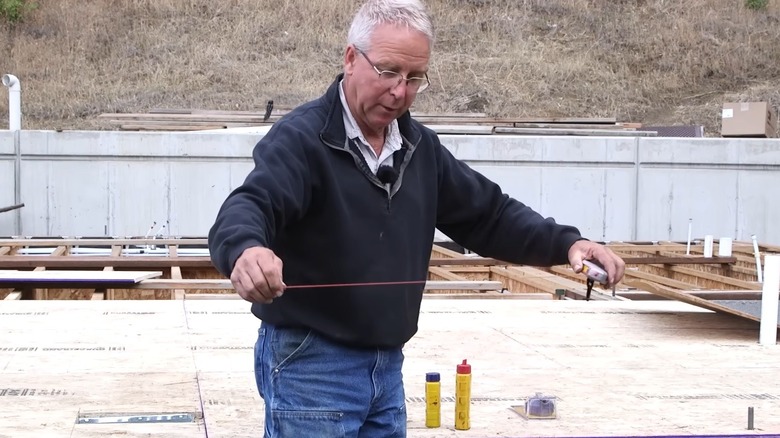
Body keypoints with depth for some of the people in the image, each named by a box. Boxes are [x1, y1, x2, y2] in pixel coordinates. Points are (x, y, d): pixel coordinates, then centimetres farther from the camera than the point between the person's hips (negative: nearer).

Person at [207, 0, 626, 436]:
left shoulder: (419, 147, 8)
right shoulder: (301, 138, -14)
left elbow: (489, 213, 14)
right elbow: (249, 206, -30)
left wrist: (567, 243, -1)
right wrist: (245, 249, -54)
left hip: (387, 364, 7)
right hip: (309, 364, -7)